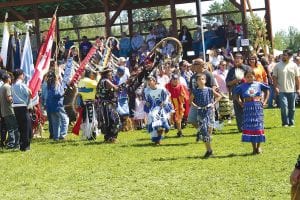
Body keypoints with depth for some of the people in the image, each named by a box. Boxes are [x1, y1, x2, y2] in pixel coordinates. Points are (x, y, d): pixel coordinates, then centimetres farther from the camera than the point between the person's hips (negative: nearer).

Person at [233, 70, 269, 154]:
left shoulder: (259, 85, 3)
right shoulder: (242, 86, 2)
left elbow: (267, 90, 16)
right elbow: (235, 94, 13)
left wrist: (264, 101, 7)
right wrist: (240, 103, 3)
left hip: (258, 107, 0)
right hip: (248, 108, 0)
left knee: (258, 125, 0)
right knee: (249, 126, -1)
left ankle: (258, 147, 11)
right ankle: (254, 148, 7)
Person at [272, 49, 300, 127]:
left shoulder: (294, 65, 4)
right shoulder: (278, 65, -1)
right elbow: (274, 77, 0)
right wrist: (275, 87, -10)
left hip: (292, 90, 2)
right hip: (282, 91, -2)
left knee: (292, 108, 9)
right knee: (284, 107, -9)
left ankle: (291, 122, 19)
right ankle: (285, 122, 1)